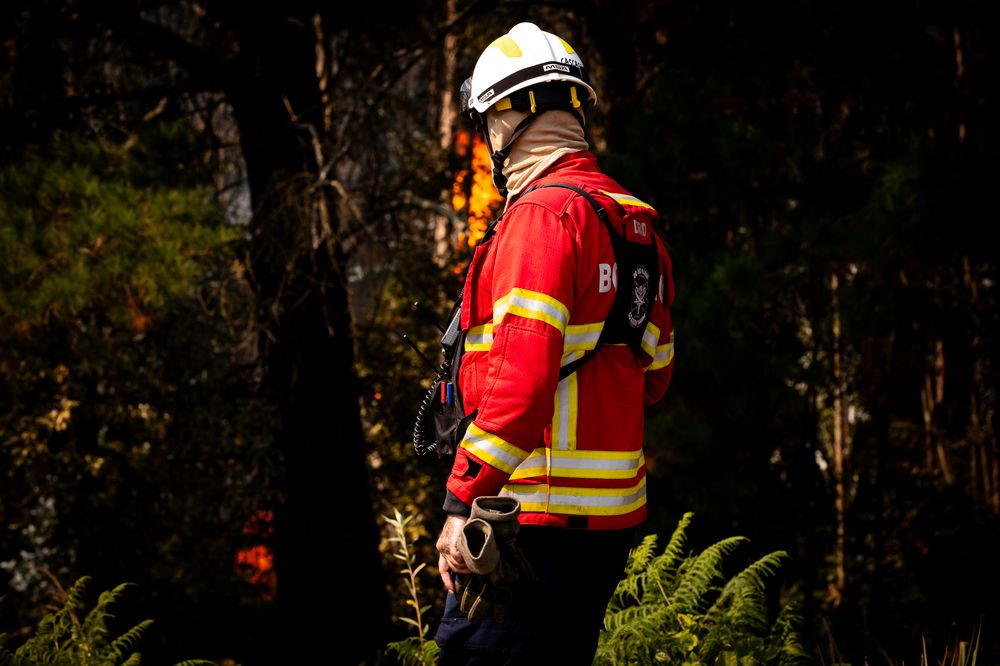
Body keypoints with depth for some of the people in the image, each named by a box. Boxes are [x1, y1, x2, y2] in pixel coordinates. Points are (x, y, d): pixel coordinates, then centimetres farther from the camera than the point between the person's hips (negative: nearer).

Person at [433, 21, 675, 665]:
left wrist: (464, 502, -21)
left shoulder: (544, 214, -14)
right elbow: (653, 375, 21)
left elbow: (522, 375, -23)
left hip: (544, 515, -9)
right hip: (615, 514, 9)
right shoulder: (635, 221, 14)